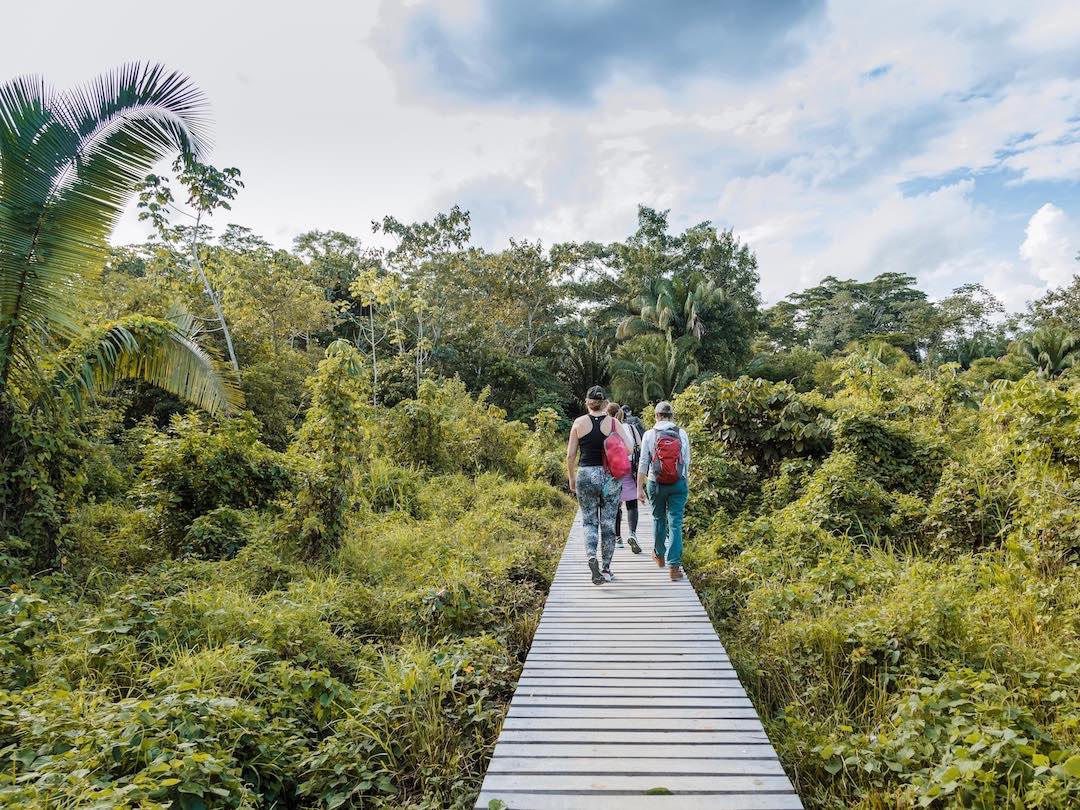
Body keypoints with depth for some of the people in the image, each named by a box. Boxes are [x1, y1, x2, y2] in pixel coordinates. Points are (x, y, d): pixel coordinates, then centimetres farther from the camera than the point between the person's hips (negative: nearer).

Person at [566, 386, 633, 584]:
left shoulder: (579, 423, -1)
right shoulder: (613, 423, -1)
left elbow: (570, 455, 0)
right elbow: (628, 449, -5)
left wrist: (571, 479, 11)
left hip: (586, 475, 0)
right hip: (610, 476, 0)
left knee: (589, 522, 10)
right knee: (608, 524, 10)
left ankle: (592, 557, -14)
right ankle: (606, 568, 17)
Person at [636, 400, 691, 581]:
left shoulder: (649, 435, -5)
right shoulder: (682, 434, -2)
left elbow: (643, 463, -4)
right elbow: (687, 461, 3)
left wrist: (639, 487, 3)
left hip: (656, 484, 0)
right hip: (678, 484, 0)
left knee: (658, 519, 19)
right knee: (675, 523, 1)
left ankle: (659, 556, 36)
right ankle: (674, 565, -4)